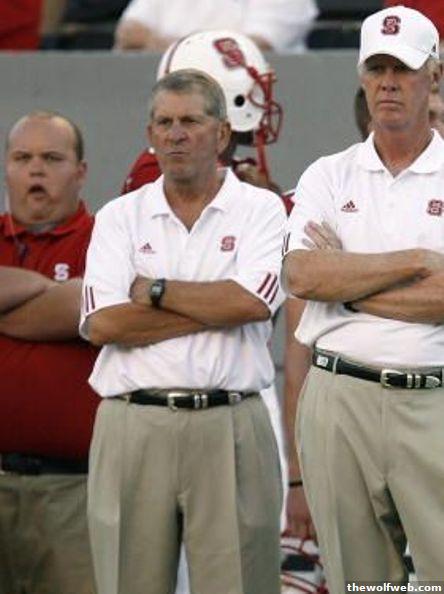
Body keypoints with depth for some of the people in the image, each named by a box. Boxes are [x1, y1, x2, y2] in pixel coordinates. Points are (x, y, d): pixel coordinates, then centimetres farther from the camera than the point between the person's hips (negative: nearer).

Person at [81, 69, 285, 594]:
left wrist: (152, 290, -3)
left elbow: (253, 302, -11)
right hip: (132, 427, 1)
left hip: (230, 427, -1)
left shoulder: (260, 210, 7)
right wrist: (215, 308, -6)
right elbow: (103, 324, -4)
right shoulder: (118, 217, 10)